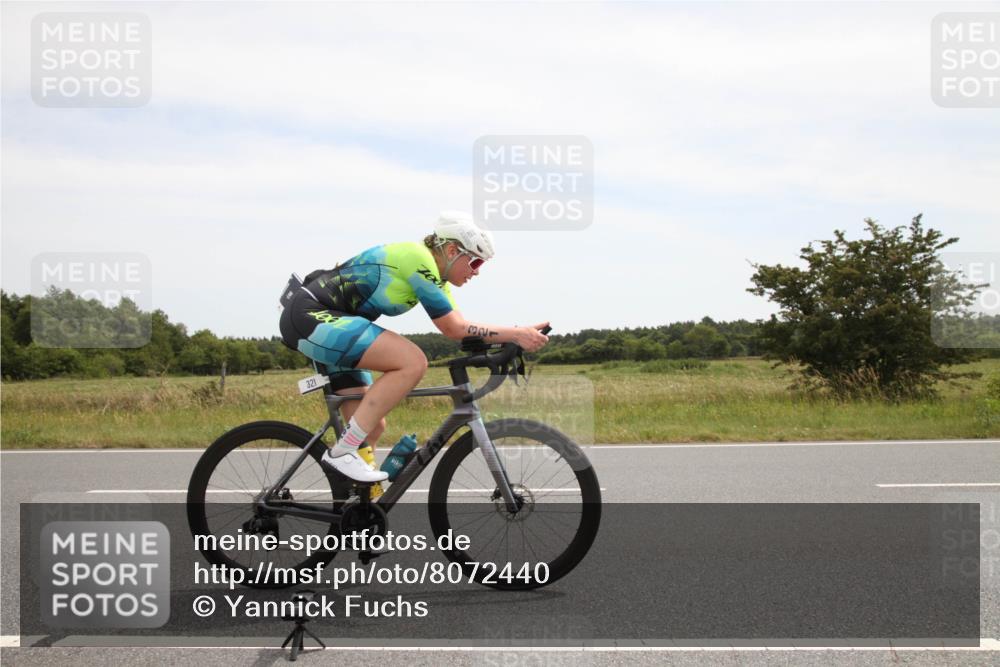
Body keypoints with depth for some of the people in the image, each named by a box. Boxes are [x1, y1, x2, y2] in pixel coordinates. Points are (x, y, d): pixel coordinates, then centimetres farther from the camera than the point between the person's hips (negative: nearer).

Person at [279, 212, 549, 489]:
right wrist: (517, 333, -15)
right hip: (311, 315, -10)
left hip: (319, 321, 10)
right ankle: (342, 452, -19)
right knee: (413, 362, -24)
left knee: (372, 426, 8)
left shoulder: (433, 275, 12)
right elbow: (453, 329, -16)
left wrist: (520, 335, -3)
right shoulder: (419, 260, -18)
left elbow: (457, 327, 7)